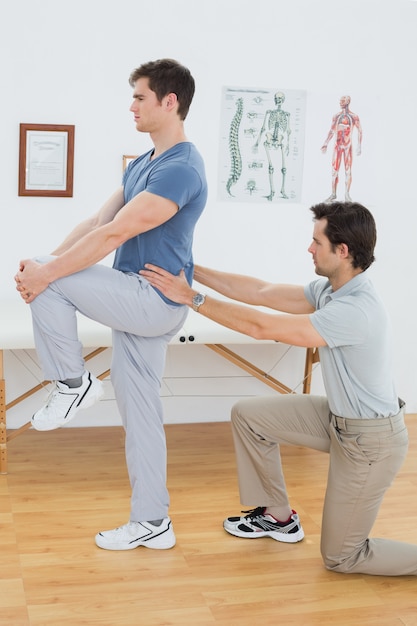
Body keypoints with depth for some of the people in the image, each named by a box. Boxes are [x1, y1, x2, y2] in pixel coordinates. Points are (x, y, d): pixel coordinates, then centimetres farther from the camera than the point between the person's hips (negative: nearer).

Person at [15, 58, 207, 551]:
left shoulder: (181, 169, -17)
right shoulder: (142, 164, 14)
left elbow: (115, 234, -23)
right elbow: (97, 222, 9)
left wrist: (46, 272, -22)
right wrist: (44, 261, -3)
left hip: (155, 301, -9)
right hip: (137, 304, 9)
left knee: (50, 281, -15)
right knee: (139, 413, 11)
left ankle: (72, 383, -1)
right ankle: (151, 523, 21)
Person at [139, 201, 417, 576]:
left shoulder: (356, 310, -32)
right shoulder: (330, 288, -4)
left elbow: (262, 327, -30)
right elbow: (261, 292, -3)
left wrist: (192, 298, -23)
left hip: (371, 439, -9)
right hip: (339, 417, 9)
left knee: (340, 557, 3)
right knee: (248, 415, 7)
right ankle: (278, 517, 23)